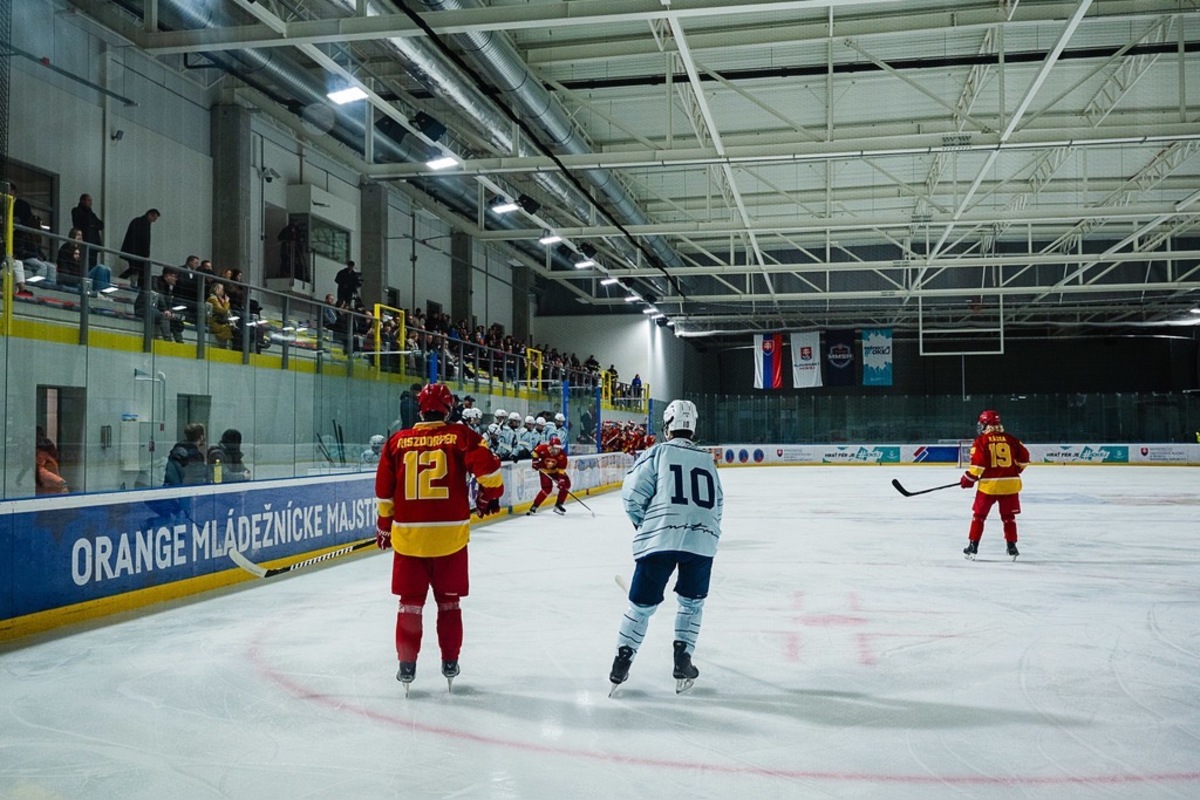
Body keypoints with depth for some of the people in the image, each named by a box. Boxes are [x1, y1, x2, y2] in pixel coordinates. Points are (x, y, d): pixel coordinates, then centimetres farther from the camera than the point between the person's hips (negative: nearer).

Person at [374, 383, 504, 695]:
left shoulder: (397, 441, 3)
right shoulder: (461, 436, -3)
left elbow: (384, 491, 6)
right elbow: (487, 467, -12)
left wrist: (384, 526, 19)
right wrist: (489, 494, 9)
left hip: (408, 534, 1)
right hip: (450, 533, -1)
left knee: (410, 601, 12)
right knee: (449, 601, 14)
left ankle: (407, 665, 14)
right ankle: (450, 663, 19)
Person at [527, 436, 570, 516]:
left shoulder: (562, 455, -23)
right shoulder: (543, 448, -28)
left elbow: (561, 469, -20)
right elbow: (535, 452, -4)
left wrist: (561, 479, -28)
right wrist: (535, 460, -13)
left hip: (556, 470, 4)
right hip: (545, 471, -4)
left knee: (566, 484, -7)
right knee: (547, 488, -20)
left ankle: (558, 505, 8)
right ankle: (534, 506, -10)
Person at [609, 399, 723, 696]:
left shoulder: (657, 453, 5)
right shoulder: (707, 459, 17)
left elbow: (633, 495, -1)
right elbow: (717, 505, 19)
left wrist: (644, 524, 16)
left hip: (659, 538, -2)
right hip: (702, 540, 2)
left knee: (642, 604, 10)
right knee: (692, 602, 22)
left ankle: (621, 664, 12)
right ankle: (683, 663, 16)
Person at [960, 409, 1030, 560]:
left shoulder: (981, 440, -4)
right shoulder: (1011, 439, 6)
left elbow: (978, 463, -13)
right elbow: (1024, 458, 9)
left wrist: (969, 478, -1)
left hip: (989, 484, -3)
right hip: (1010, 483, 3)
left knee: (979, 515, 10)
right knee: (1008, 516, 15)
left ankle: (973, 546, 9)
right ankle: (1012, 547, 14)